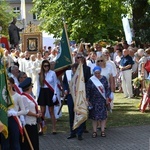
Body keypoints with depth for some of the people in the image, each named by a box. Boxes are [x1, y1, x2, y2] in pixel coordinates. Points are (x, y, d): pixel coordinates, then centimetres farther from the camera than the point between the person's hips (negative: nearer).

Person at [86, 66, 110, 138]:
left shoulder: (104, 78, 1)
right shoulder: (91, 80, -5)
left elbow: (107, 89, 5)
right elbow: (87, 91, -2)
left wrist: (107, 98, 1)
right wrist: (87, 100, -3)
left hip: (102, 100, 1)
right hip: (94, 101, -1)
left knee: (103, 116, 3)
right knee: (94, 116, 3)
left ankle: (102, 131, 11)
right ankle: (94, 131, 10)